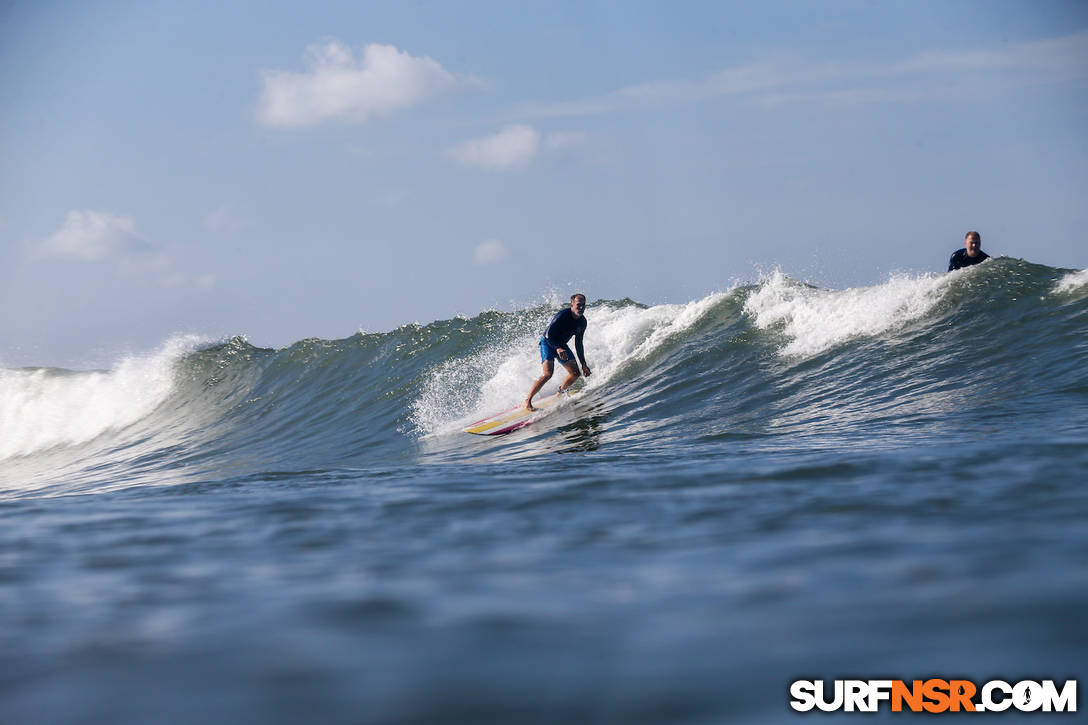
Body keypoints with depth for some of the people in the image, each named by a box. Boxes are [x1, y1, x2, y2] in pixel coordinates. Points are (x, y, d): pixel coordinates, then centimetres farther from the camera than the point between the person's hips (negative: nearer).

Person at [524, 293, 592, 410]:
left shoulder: (582, 322, -3)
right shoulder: (563, 315, -26)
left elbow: (578, 344, 8)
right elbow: (548, 335, -28)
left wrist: (583, 364, 6)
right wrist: (558, 349, -43)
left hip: (562, 345, 7)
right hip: (548, 343, -7)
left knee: (575, 374, -1)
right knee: (547, 373, -26)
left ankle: (560, 393, 26)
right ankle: (527, 401, -20)